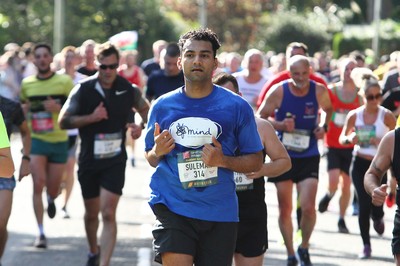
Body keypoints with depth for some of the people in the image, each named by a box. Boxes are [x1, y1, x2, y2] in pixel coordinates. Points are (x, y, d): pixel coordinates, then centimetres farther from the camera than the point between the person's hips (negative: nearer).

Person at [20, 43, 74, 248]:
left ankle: (50, 199, 49)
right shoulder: (26, 84, 5)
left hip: (59, 141, -1)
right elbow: (21, 106, 21)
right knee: (38, 184, -14)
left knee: (53, 189, 9)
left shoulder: (64, 82, -4)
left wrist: (59, 108, -22)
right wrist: (24, 109, -2)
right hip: (36, 140, 1)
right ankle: (41, 233, -10)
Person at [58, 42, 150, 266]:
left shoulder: (129, 90, -3)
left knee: (108, 214, -14)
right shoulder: (83, 90, -7)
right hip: (89, 160, 1)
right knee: (91, 213, 17)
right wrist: (91, 117, -21)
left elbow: (146, 110, 17)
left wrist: (141, 126, -4)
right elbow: (64, 121, -8)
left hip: (115, 160, -1)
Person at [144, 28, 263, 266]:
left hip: (220, 209, 0)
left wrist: (223, 160, -13)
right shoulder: (162, 106, 5)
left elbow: (256, 161, 5)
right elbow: (151, 158, 18)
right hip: (172, 206, 0)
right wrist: (158, 151, -6)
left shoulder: (237, 107, 1)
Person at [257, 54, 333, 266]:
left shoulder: (319, 91, -4)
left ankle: (304, 248, 12)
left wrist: (324, 126, -2)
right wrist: (280, 125, -19)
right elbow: (260, 117, -2)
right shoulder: (278, 91, -10)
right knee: (285, 209, 5)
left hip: (309, 156, 0)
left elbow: (328, 109, 17)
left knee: (308, 206, -13)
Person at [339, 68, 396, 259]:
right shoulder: (354, 115, -3)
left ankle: (378, 218, 35)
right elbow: (342, 138, 8)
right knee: (364, 205, -5)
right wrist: (350, 139, -15)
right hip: (360, 164, 1)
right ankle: (366, 245, 10)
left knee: (376, 206, -6)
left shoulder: (386, 116, -8)